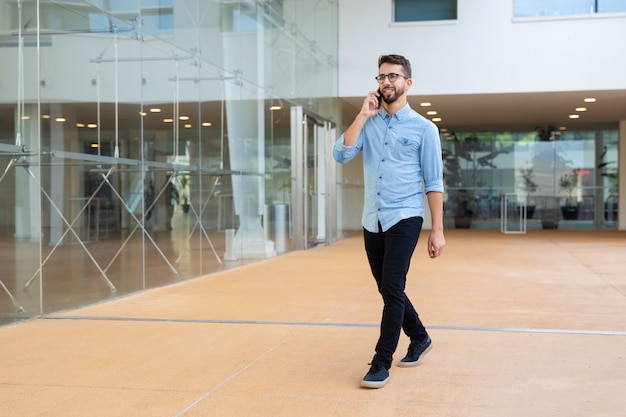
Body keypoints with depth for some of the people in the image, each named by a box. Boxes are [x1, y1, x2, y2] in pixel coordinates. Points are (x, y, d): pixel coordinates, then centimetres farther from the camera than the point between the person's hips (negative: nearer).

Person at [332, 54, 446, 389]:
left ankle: (381, 364, -2)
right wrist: (363, 115, -8)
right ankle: (419, 337, 36)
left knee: (392, 288, -11)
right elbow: (341, 154, -7)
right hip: (372, 221, 5)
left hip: (404, 219, -5)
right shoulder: (368, 123, 9)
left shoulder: (423, 128, -1)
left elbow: (434, 182, -2)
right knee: (387, 289, 14)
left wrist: (438, 230, -6)